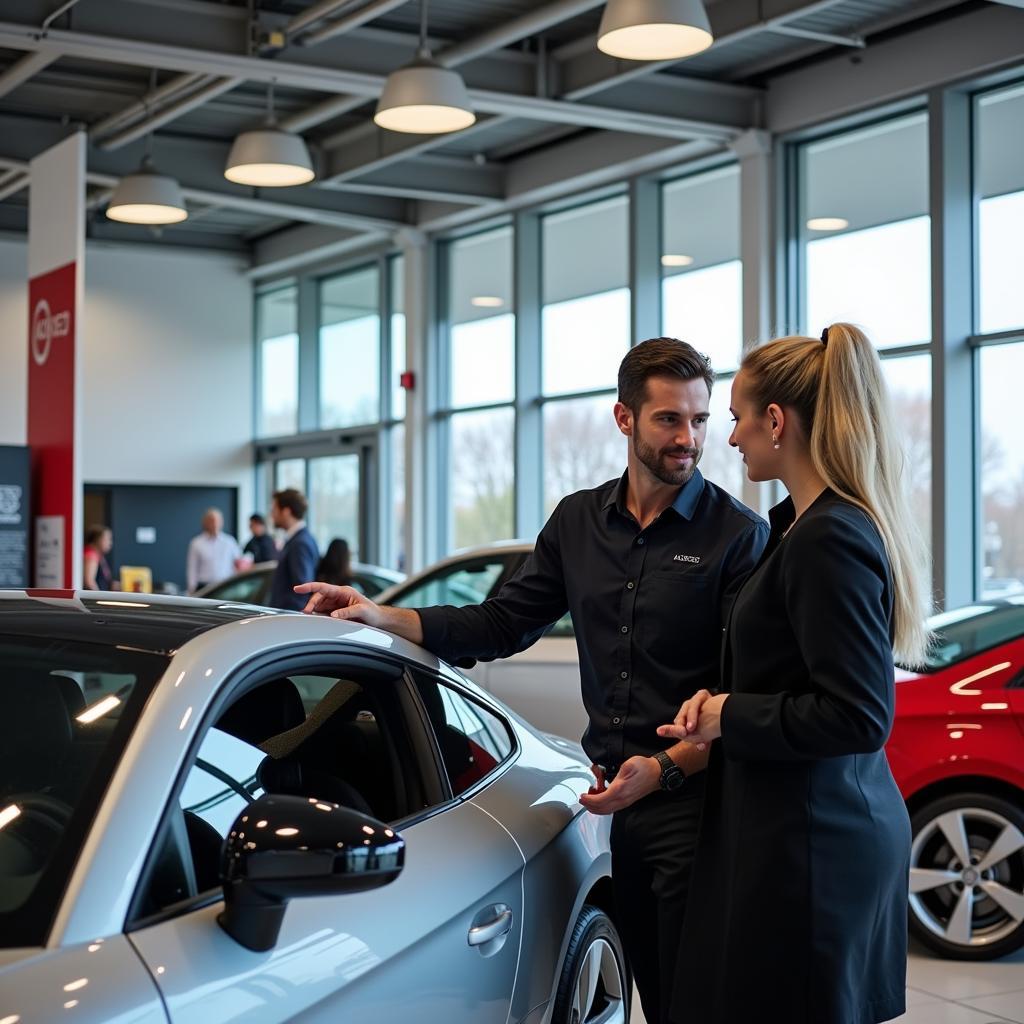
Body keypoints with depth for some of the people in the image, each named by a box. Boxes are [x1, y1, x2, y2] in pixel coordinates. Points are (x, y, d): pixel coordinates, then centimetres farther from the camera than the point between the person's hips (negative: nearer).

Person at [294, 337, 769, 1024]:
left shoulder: (738, 534, -7)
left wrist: (664, 769, -21)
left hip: (695, 804, -5)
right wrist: (380, 617, 2)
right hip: (625, 804, 5)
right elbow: (502, 625, 11)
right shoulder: (578, 522, 10)